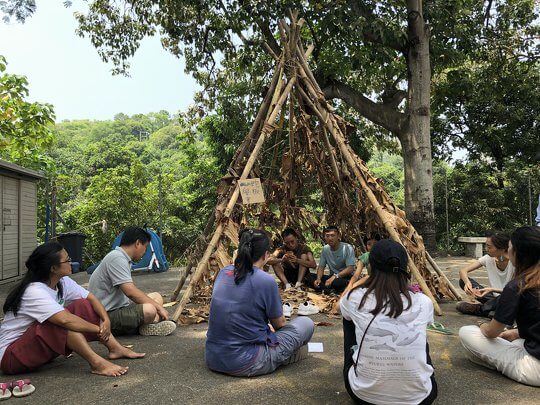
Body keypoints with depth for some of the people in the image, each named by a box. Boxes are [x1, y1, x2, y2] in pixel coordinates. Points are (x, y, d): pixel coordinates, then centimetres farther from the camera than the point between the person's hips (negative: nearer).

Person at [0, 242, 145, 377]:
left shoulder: (62, 282, -3)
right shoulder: (34, 292, -28)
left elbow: (90, 298, -4)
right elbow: (66, 320, -40)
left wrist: (106, 320, -21)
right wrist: (99, 329, -30)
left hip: (43, 347, 8)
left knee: (82, 306, -8)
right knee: (59, 321, -33)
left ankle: (115, 349, -10)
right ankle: (97, 363, -33)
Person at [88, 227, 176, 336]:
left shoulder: (122, 257, 13)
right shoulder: (116, 258, -19)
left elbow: (131, 289, 19)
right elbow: (131, 292, -27)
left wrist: (156, 304, 13)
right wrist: (158, 307, -17)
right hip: (107, 315, -11)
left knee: (156, 297, 9)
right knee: (149, 310, -32)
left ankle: (151, 325, -15)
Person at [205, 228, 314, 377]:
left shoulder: (223, 272, 1)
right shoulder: (266, 281, -17)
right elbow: (279, 324, 0)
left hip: (212, 359, 7)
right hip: (245, 364, -6)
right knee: (306, 323, 5)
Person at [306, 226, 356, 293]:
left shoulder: (348, 248, -14)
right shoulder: (325, 249, 2)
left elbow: (350, 269, -20)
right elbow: (321, 266, 3)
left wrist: (335, 276, -32)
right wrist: (318, 278, -18)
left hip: (346, 277, -6)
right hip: (332, 277, 6)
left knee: (336, 282, -41)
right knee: (309, 276, -16)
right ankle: (331, 290, -29)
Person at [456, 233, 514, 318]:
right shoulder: (488, 259, -7)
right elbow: (463, 271, -11)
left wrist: (493, 290, -34)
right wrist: (467, 282, -33)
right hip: (494, 297, 4)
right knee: (463, 280, -14)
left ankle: (477, 308, -14)